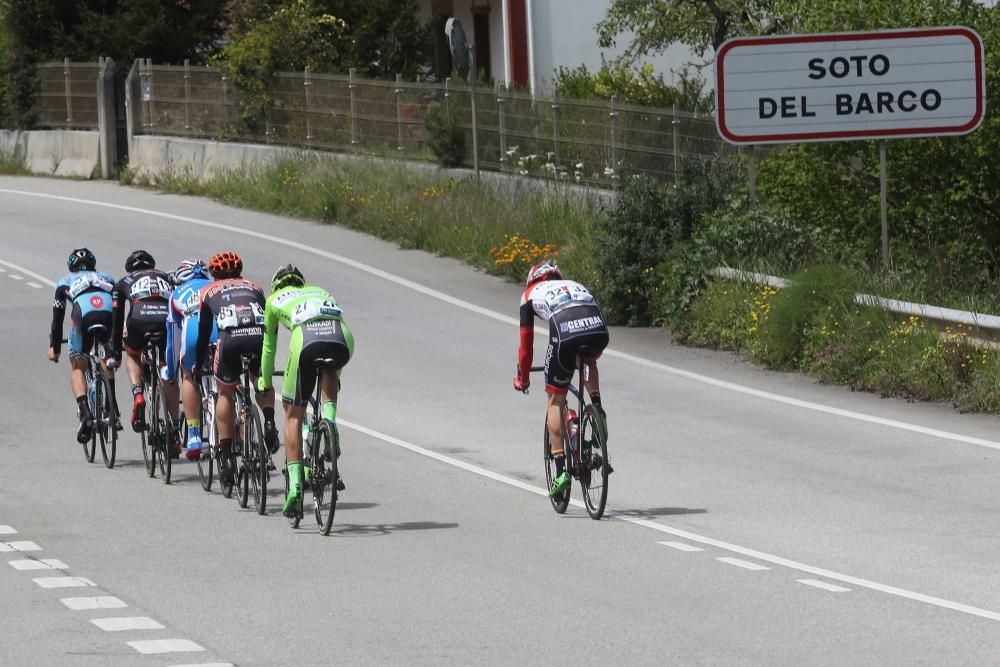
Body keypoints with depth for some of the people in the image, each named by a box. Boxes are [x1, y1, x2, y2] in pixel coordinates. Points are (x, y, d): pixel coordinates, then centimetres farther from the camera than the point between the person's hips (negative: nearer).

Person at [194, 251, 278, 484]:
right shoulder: (254, 287, 34)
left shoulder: (209, 292, 29)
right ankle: (269, 421, 2)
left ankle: (226, 455, 14)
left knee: (226, 393, 20)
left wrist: (198, 366, 43)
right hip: (260, 336, 2)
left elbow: (203, 332, 31)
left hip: (230, 340, -2)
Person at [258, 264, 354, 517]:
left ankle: (295, 484, 3)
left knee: (293, 415, 13)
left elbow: (269, 345, 40)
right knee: (329, 374, 39)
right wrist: (336, 377, 64)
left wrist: (265, 380, 56)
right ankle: (329, 423, 13)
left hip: (306, 339, -2)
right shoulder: (320, 291, 40)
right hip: (343, 339, 2)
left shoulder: (275, 299, 32)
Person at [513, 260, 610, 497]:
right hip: (599, 330, 3)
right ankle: (597, 408, 16)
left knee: (555, 400, 13)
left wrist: (522, 377, 43)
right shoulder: (576, 286, 39)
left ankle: (560, 470, 7)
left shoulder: (531, 293, 29)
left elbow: (526, 343, 30)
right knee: (588, 361, 39)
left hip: (565, 333, -3)